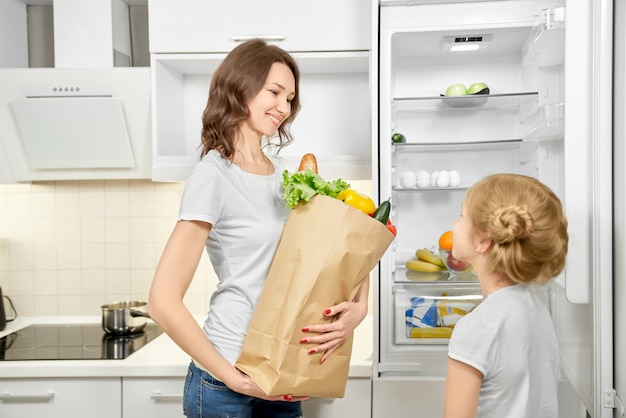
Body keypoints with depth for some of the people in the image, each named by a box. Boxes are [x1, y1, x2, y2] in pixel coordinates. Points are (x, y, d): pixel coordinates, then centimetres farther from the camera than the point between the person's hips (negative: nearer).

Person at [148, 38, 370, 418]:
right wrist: (233, 379, -15)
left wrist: (359, 306, -10)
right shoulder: (214, 175, -15)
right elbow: (164, 302, -19)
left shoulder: (284, 174, 4)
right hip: (226, 383, -6)